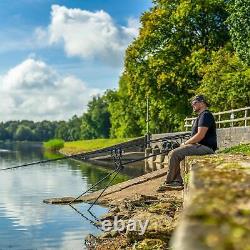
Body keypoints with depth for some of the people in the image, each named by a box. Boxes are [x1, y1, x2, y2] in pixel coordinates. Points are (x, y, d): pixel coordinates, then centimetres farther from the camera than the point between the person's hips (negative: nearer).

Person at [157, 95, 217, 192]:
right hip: (199, 146, 11)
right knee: (172, 154, 7)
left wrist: (185, 143, -10)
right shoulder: (201, 116, 24)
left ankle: (168, 183, -12)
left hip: (205, 147, -11)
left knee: (174, 154, -21)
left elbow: (200, 135, -21)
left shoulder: (206, 115, -11)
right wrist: (186, 143, 9)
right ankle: (178, 181, -2)